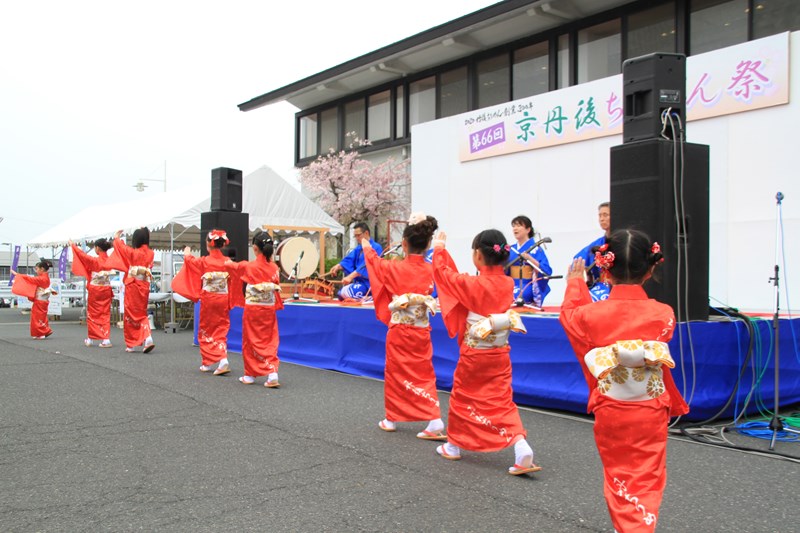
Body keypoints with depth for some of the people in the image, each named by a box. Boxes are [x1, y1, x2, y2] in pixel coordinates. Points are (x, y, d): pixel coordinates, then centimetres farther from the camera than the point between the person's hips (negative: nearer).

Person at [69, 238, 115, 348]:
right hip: (106, 290, 4)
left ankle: (90, 339, 18)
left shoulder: (95, 261, -12)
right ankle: (106, 339, -3)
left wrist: (73, 245, 9)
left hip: (95, 290, -4)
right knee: (105, 314, 6)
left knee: (93, 314, 9)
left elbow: (82, 255, -3)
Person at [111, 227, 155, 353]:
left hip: (133, 286, -4)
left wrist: (116, 238, 30)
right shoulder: (150, 253, -1)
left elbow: (122, 247, 8)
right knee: (142, 314, 13)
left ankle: (130, 345, 14)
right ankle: (147, 338, -9)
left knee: (130, 314, 7)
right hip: (145, 286, 4)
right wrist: (144, 234, 30)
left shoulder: (132, 252, -10)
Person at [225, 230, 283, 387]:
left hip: (253, 309, -3)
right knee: (270, 341, 6)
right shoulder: (274, 267, -2)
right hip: (269, 310, 3)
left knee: (251, 342, 9)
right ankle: (272, 374, -8)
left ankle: (250, 375, 21)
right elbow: (277, 288, 7)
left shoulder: (249, 266, -8)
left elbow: (232, 266, 11)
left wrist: (227, 263, 31)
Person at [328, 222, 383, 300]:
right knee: (341, 294, 13)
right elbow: (349, 260, 1)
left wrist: (351, 276, -33)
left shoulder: (376, 248, -13)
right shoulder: (358, 249, 15)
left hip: (369, 283, -9)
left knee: (345, 292, -25)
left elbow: (367, 265, -24)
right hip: (359, 281, 9)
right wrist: (338, 266, -21)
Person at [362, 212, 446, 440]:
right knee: (424, 375, 7)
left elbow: (377, 264, 12)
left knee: (395, 374, 13)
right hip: (422, 331, 3)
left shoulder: (395, 268, -11)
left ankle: (391, 419, 25)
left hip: (399, 331, -3)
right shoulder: (429, 270, -4)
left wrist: (367, 248, 29)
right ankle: (435, 423, -5)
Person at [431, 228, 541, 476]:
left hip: (473, 353, -4)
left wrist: (439, 250, 14)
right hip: (500, 353, 4)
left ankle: (453, 445, 30)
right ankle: (522, 448, -10)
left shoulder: (472, 284, -17)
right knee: (502, 402, 7)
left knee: (462, 398, 15)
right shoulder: (507, 283, -1)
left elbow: (444, 274, -2)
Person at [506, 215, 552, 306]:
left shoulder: (535, 248, 0)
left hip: (528, 287, -5)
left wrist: (529, 258, -20)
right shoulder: (510, 250, 14)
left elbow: (546, 271, -9)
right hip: (511, 286, 5)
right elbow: (504, 271, 15)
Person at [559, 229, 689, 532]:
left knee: (618, 477, 18)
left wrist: (575, 282, 26)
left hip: (609, 413, 0)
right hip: (651, 413, 0)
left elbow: (569, 313, 9)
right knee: (647, 479, 11)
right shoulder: (663, 315, -14)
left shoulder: (591, 314, -15)